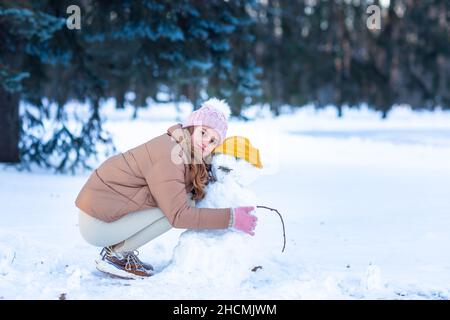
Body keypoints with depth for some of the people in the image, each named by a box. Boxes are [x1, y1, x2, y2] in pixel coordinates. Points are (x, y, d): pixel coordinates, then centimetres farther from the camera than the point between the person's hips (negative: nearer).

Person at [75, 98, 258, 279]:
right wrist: (230, 219, -23)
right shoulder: (167, 155, -21)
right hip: (97, 223, -9)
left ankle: (116, 248, 8)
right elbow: (179, 215, -25)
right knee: (178, 205, -17)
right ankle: (115, 256, -7)